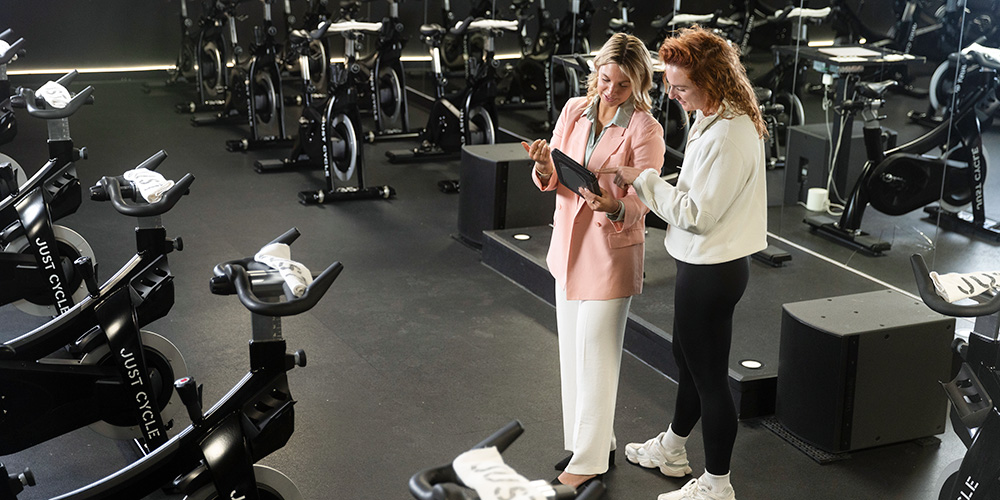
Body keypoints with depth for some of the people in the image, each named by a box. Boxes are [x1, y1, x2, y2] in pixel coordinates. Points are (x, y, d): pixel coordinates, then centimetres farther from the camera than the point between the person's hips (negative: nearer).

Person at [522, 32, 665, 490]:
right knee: (571, 352, 15)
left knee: (596, 357, 0)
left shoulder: (645, 129, -12)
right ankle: (589, 442, 31)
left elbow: (643, 199, -17)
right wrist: (545, 167, -20)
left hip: (612, 250, -6)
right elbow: (552, 181, 3)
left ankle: (589, 461, 13)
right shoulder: (574, 110, 3)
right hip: (569, 245, 6)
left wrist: (616, 208, -39)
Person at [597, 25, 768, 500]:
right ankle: (672, 449, 46)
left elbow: (696, 214, -25)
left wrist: (641, 178, -18)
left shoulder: (726, 135, -26)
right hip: (709, 262, 11)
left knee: (709, 376, 4)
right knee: (688, 359, 26)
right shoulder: (717, 116, 6)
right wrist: (645, 183, 4)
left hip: (711, 272, -11)